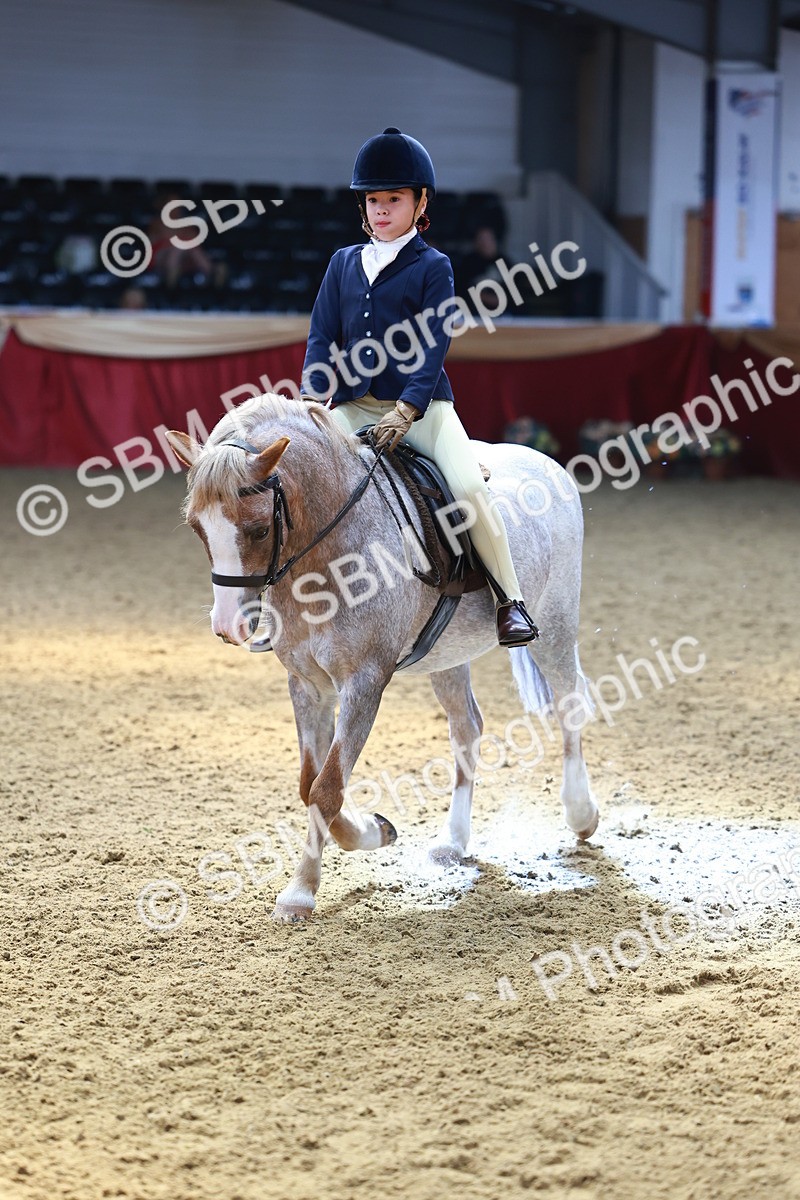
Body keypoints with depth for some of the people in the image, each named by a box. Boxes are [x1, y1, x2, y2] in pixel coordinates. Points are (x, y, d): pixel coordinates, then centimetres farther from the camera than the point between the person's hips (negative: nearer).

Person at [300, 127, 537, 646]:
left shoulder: (433, 267, 0)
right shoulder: (344, 263, 13)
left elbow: (433, 346, -9)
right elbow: (323, 337, 9)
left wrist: (405, 411, -21)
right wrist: (314, 399, -7)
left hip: (421, 404, -4)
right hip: (353, 406, 4)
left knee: (470, 487, -25)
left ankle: (511, 602, -15)